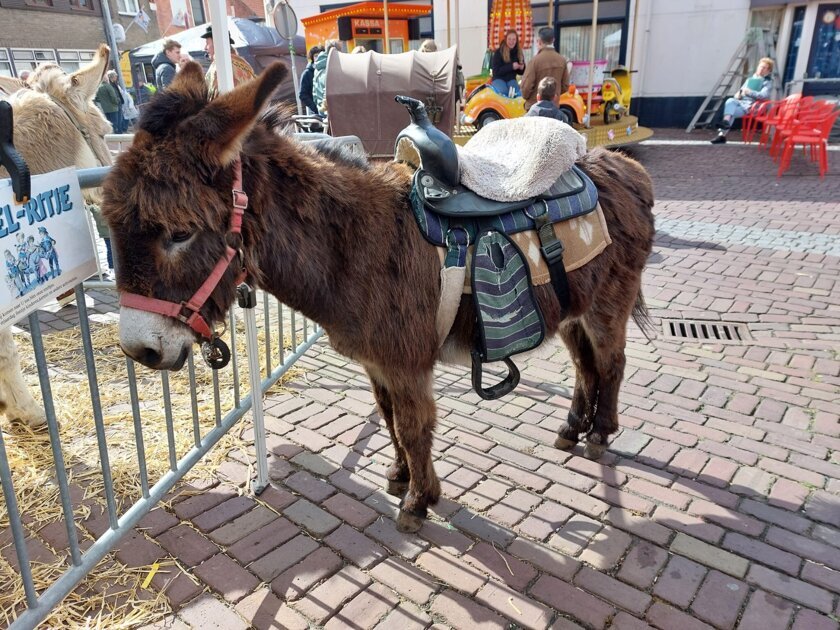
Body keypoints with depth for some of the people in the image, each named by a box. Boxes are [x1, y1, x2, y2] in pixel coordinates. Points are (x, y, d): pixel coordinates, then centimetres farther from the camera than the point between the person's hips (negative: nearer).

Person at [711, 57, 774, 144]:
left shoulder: (768, 82, 8)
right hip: (741, 102, 5)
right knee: (730, 101, -30)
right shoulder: (750, 79, 27)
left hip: (752, 106, -5)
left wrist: (749, 92, -19)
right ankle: (726, 124, -42)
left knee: (731, 112, -31)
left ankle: (722, 134, -37)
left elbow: (763, 95, -9)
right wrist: (738, 94, 1)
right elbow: (741, 90, 26)